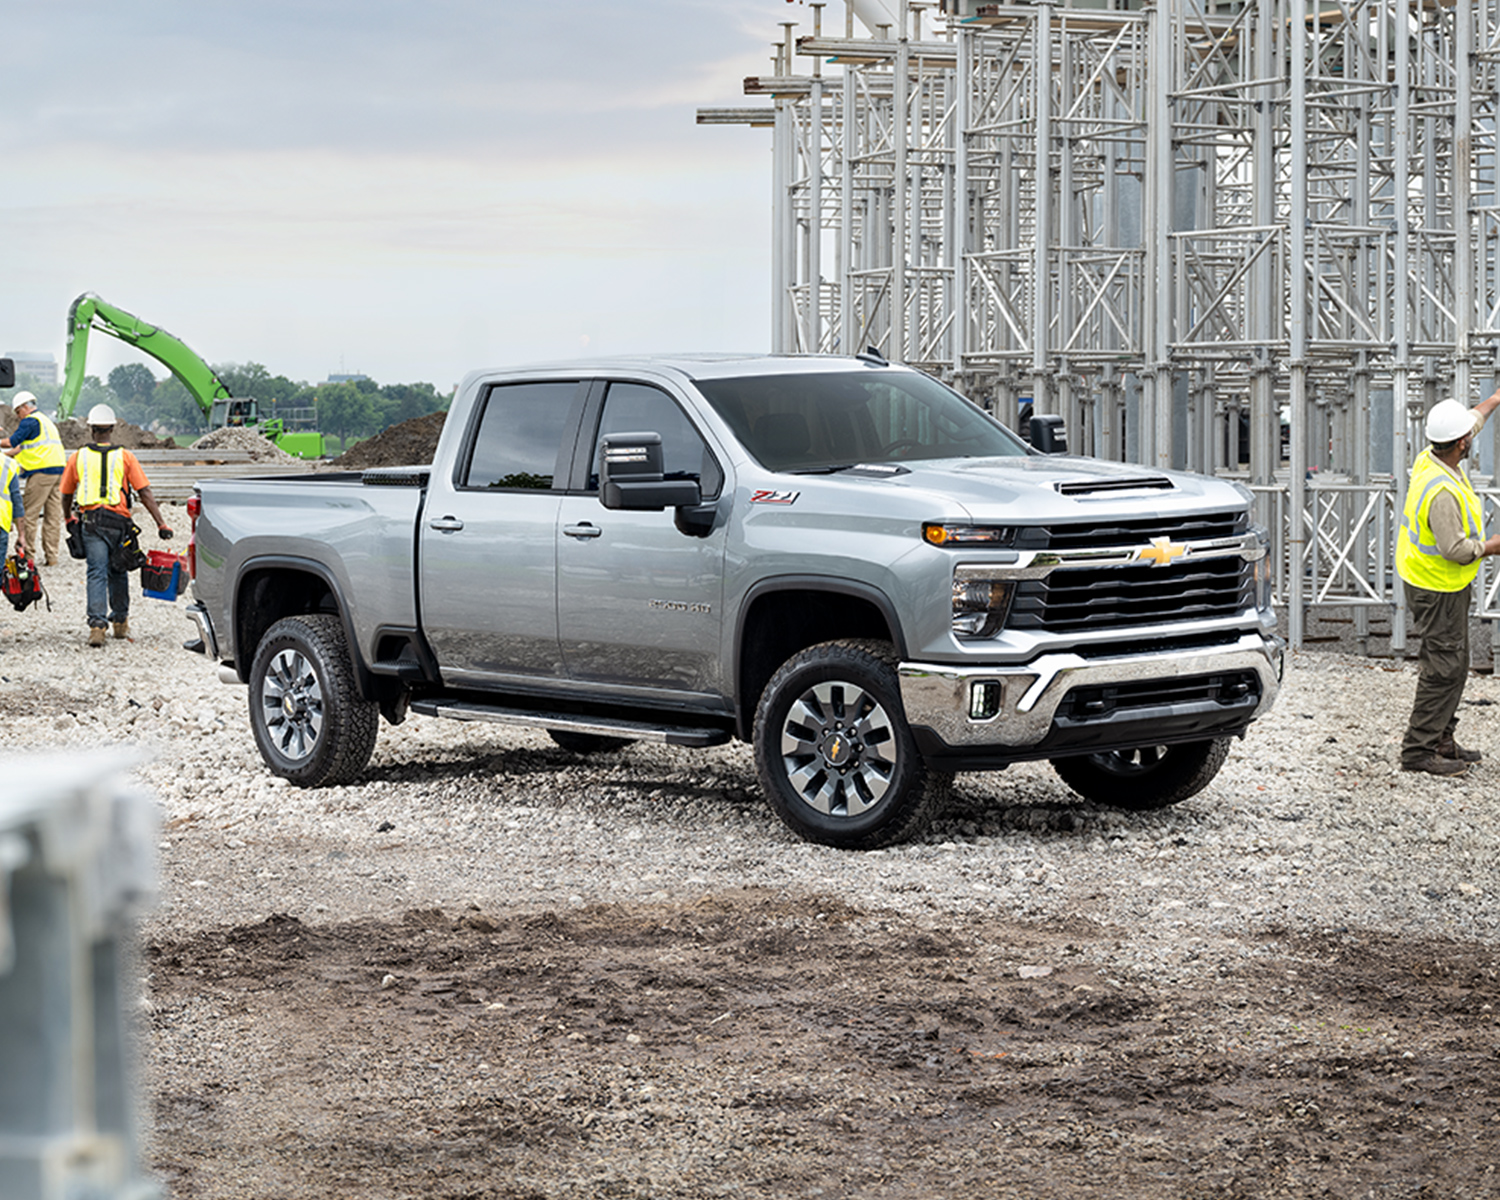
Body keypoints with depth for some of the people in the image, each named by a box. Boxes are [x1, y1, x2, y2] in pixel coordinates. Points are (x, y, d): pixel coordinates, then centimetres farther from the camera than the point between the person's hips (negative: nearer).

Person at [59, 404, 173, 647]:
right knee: (118, 572, 16)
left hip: (91, 520, 0)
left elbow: (66, 494, 16)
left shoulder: (78, 457, 6)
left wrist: (68, 518, 35)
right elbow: (145, 492, -3)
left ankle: (97, 624, -20)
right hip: (119, 521, 0)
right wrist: (161, 524, -3)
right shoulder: (125, 457, 2)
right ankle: (120, 622, 27)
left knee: (97, 573, -5)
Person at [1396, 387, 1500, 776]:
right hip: (1438, 589, -10)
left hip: (1428, 580, 10)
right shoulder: (1442, 491, -31)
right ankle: (1419, 750, -3)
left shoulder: (1432, 458, -1)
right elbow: (1454, 549, -28)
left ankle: (1440, 741, 24)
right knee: (1445, 667, -6)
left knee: (1450, 664, 17)